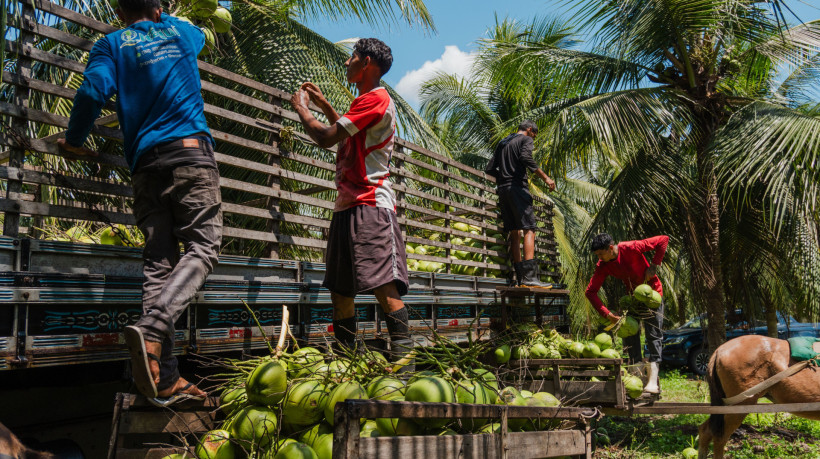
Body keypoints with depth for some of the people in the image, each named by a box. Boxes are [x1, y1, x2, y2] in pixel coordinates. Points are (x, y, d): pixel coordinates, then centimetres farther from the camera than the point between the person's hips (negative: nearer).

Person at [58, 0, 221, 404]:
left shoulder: (112, 44, 13)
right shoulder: (180, 33, 19)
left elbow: (95, 89, -5)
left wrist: (73, 140, 9)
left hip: (146, 162, 1)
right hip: (190, 150, -1)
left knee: (158, 262, -1)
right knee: (202, 248, -5)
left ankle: (164, 380, -7)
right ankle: (152, 326, -31)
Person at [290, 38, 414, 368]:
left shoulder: (375, 98, -9)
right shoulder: (367, 101, 24)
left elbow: (326, 138, -14)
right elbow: (345, 134, 43)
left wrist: (301, 109, 4)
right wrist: (323, 104, 36)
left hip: (370, 205, -10)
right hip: (347, 205, 10)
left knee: (384, 286, -16)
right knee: (340, 290, 9)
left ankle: (403, 359, -16)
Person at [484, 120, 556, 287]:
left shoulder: (502, 143, 25)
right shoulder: (526, 139, 5)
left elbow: (489, 169, 21)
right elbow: (525, 157, -17)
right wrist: (545, 177, -16)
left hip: (503, 190, 7)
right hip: (518, 187, -7)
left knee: (514, 233, 6)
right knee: (529, 229, -12)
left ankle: (520, 278, 2)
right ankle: (529, 276, -25)